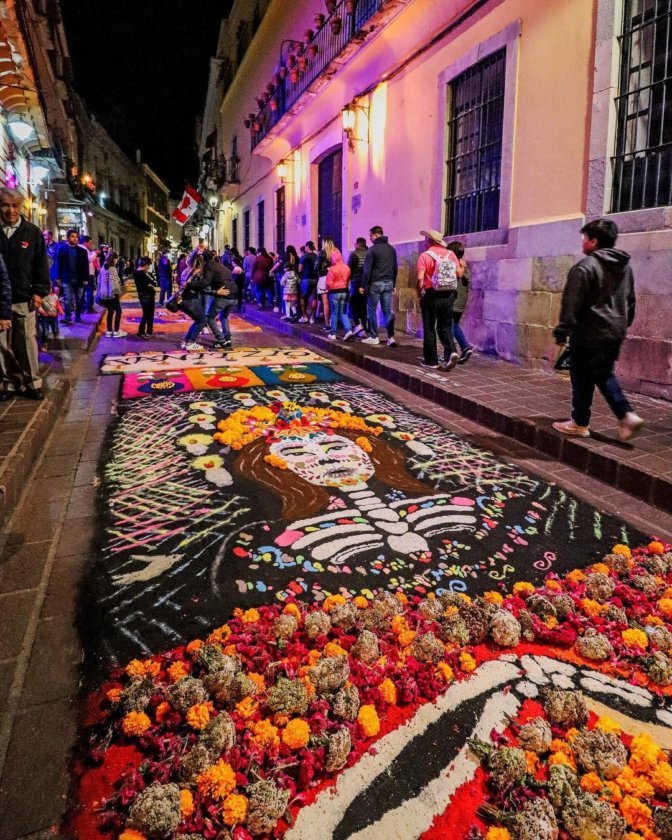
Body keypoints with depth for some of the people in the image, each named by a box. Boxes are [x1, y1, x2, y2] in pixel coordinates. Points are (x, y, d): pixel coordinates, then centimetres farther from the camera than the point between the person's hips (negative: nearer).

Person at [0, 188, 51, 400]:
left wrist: (39, 291, -2)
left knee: (27, 343, 2)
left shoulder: (32, 232, 4)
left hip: (23, 298, -1)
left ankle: (32, 383, 13)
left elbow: (42, 265, 5)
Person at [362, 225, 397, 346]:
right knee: (387, 310, 5)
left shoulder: (372, 249, -7)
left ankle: (374, 337, 6)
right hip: (388, 283, 6)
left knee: (372, 311, 4)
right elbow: (395, 268, 15)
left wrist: (364, 285, -6)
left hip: (375, 283, -6)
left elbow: (367, 269, -10)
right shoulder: (391, 249, 12)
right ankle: (391, 337, -2)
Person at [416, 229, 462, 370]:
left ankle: (431, 360, 11)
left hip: (431, 296, -4)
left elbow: (420, 278, -14)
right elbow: (459, 274, 3)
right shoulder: (450, 254, 6)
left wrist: (419, 294, -2)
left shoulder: (425, 255, -6)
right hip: (448, 296, 4)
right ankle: (451, 351, -10)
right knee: (445, 327, 12)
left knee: (429, 329, 7)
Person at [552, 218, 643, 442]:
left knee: (583, 379, 4)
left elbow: (572, 304, -16)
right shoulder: (625, 267, 13)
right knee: (605, 375, 18)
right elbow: (630, 302, 19)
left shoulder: (585, 267, -14)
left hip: (589, 334, -8)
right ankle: (627, 415, 6)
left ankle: (580, 423, 14)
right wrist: (622, 326, 26)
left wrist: (562, 332, -13)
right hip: (615, 333, 8)